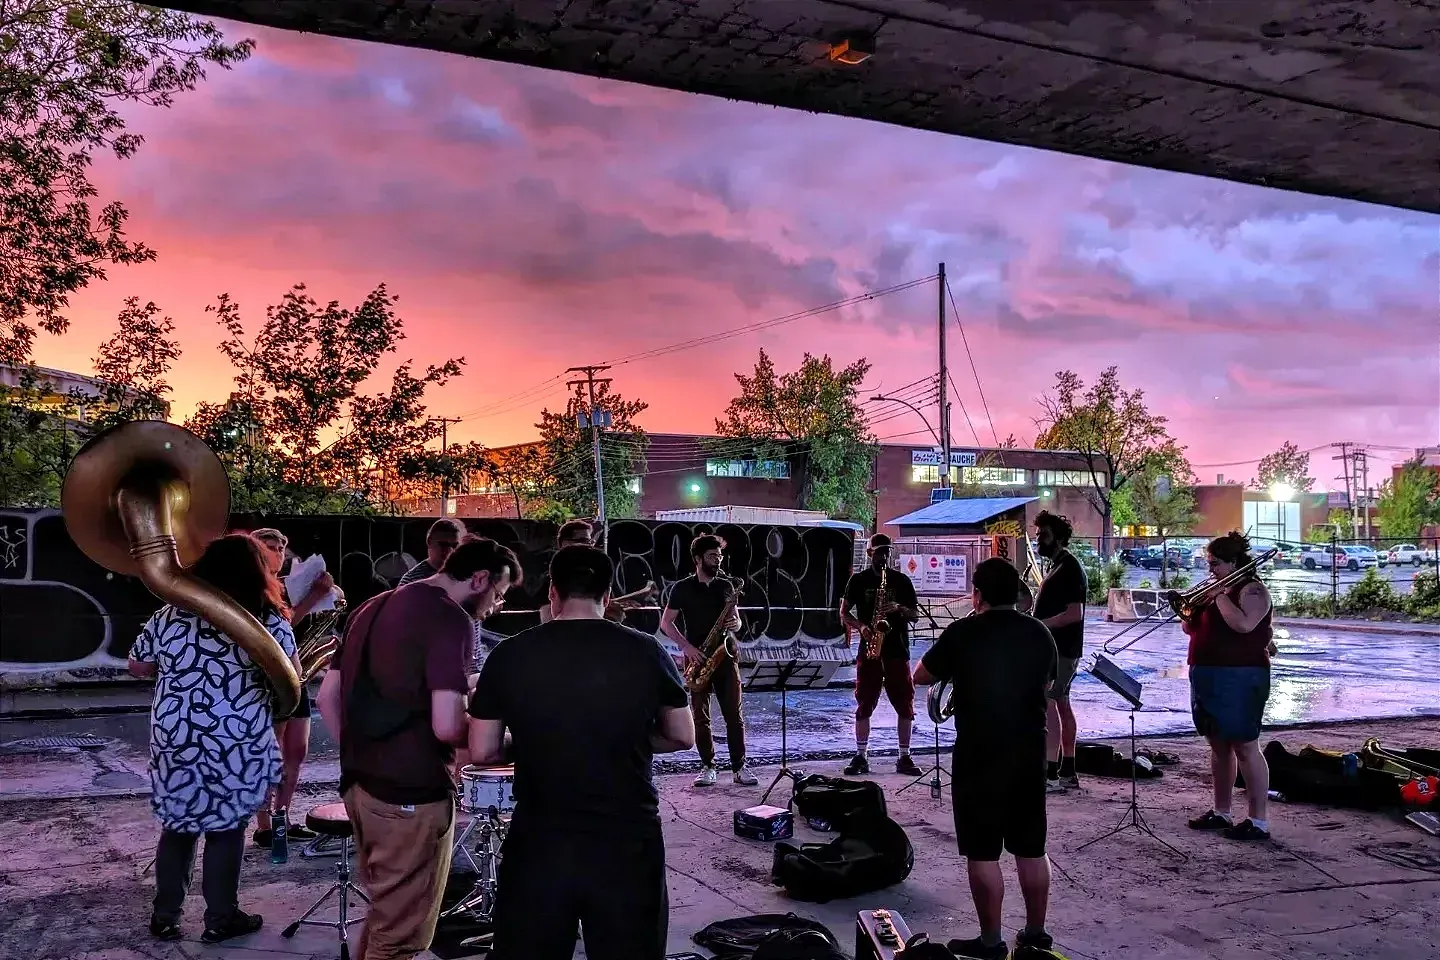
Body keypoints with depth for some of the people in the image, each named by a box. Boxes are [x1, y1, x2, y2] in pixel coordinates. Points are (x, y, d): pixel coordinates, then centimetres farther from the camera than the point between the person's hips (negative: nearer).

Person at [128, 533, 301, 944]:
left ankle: (165, 916, 25)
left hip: (175, 743, 3)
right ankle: (221, 918, 20)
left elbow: (138, 667, 11)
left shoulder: (169, 615, 0)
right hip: (239, 748, -2)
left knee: (177, 827, 17)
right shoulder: (268, 620, -7)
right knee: (226, 829, 11)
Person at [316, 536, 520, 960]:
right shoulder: (450, 619, -16)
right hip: (411, 795, -9)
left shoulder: (371, 608, 11)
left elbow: (328, 696, 15)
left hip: (358, 784, 9)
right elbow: (446, 727, -23)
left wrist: (361, 753, 17)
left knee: (383, 914, 24)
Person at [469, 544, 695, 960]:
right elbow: (682, 737, 5)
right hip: (628, 843, 0)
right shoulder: (646, 651, -6)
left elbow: (482, 751, 0)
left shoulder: (508, 655, -6)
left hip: (538, 844, 1)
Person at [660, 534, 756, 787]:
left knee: (734, 714, -1)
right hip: (697, 658, -2)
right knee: (700, 716, 2)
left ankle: (739, 766, 5)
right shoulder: (682, 588, 0)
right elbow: (666, 623, -1)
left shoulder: (726, 586, 9)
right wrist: (687, 646, -12)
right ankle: (708, 766, 11)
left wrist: (735, 624, -9)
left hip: (725, 655, 2)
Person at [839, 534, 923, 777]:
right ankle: (861, 757, 10)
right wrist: (860, 626, -12)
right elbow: (844, 613, 6)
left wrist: (899, 609, -12)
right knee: (864, 705, 2)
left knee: (905, 706, 1)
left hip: (898, 650, 1)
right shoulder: (858, 580, 5)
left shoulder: (901, 580, 7)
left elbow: (915, 615, 8)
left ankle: (905, 758, 10)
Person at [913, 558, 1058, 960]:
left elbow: (920, 677, 1)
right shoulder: (1040, 634, 3)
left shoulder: (963, 633, -12)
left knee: (983, 853, 3)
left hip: (980, 755, -5)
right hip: (1031, 751, 5)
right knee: (1031, 849, 14)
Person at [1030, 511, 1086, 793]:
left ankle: (1051, 774, -15)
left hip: (1060, 649, -10)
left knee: (1047, 704, -13)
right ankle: (1067, 773, 16)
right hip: (1056, 647, 10)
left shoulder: (1069, 568, -14)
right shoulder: (1057, 566, 17)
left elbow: (1074, 613, -21)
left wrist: (1037, 625, -23)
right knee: (1061, 704, 11)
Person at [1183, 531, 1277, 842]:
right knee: (1218, 746, 13)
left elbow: (1244, 624, -26)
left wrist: (1220, 596, -16)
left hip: (1238, 679, -9)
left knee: (1245, 747, -7)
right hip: (1208, 677, 9)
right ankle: (1220, 812, 22)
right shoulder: (1217, 589, 17)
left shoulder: (1252, 589, -8)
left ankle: (1258, 821, -3)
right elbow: (1190, 627, 19)